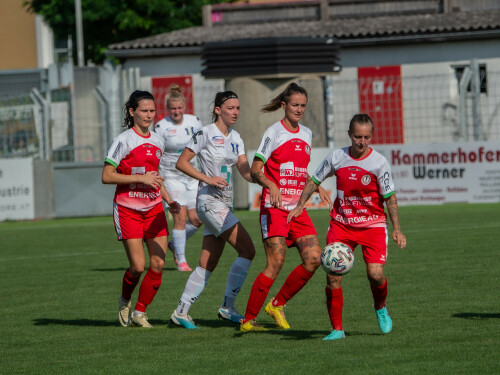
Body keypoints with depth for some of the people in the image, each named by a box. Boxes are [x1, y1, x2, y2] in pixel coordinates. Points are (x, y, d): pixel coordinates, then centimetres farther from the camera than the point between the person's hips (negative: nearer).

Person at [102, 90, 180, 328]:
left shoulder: (157, 142, 12)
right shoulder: (124, 141, -9)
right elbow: (106, 176, -13)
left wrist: (168, 200, 10)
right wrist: (140, 178, -18)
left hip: (153, 208, 6)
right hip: (127, 209, -6)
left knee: (158, 264, -5)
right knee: (138, 265, -10)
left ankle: (140, 313, 9)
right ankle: (124, 301, 20)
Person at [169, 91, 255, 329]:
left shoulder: (235, 138, 14)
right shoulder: (206, 134, -8)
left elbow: (245, 171, 6)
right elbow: (181, 162, -8)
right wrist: (207, 178, -17)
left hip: (225, 204, 8)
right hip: (210, 201, -8)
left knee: (207, 265, 7)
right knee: (247, 250, -14)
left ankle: (181, 312, 12)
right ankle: (227, 307, -9)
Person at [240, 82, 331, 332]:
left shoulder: (306, 134, 16)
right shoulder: (274, 133, -5)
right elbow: (255, 170, -11)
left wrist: (317, 188, 14)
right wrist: (271, 185, -28)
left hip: (298, 208, 7)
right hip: (274, 208, -7)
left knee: (314, 259, -8)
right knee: (276, 263, -15)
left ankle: (277, 304, 9)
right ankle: (248, 320, -6)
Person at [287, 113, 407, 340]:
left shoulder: (379, 162, -10)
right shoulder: (336, 157, -2)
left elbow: (390, 197, -6)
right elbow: (314, 181, 12)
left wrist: (397, 229, -14)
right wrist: (300, 206, 1)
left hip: (372, 225, -2)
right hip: (341, 223, 2)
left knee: (375, 274, -15)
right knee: (333, 275, -11)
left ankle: (381, 309, 19)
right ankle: (337, 329, 1)